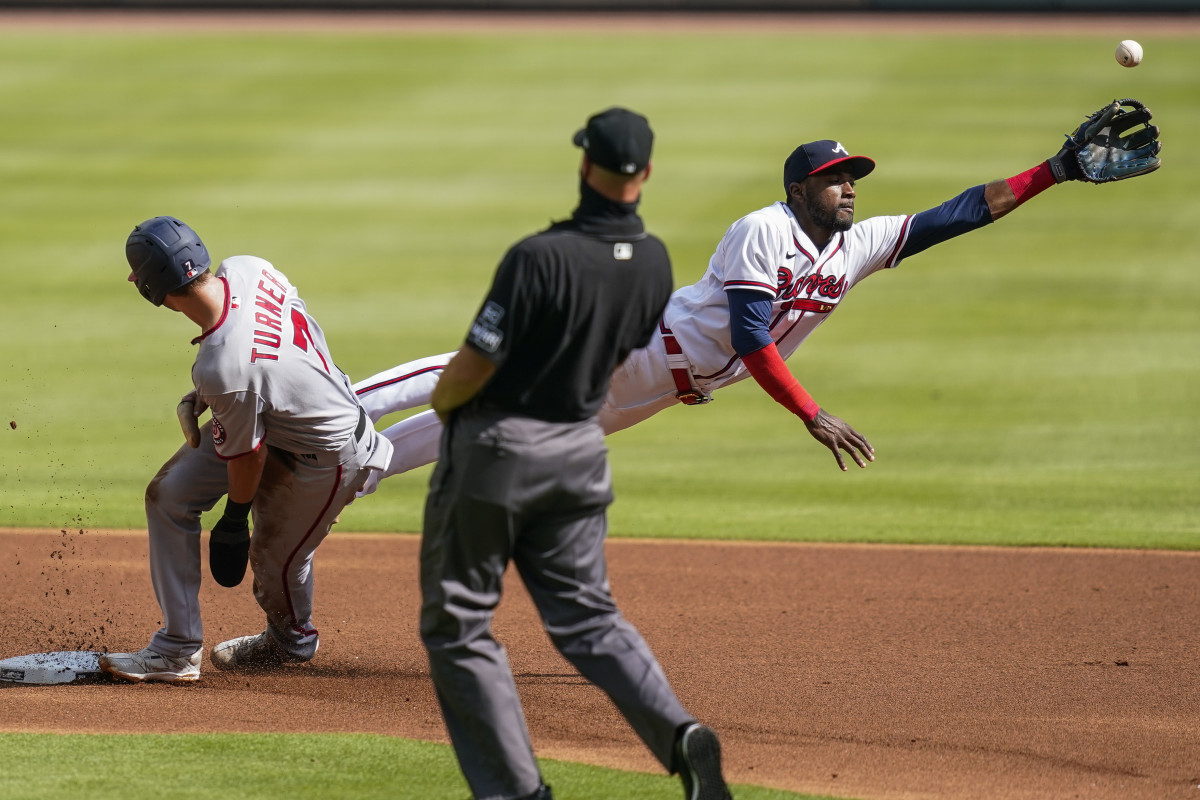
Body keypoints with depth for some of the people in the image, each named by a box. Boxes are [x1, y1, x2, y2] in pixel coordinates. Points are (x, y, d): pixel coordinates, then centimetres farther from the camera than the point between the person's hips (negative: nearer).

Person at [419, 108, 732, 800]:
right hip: (583, 449, 6)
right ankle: (677, 731, -11)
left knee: (458, 624, 7)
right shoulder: (654, 263, -2)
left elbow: (476, 365, -19)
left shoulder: (540, 258, -24)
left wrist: (440, 401, 2)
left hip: (496, 449, -6)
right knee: (587, 616, 14)